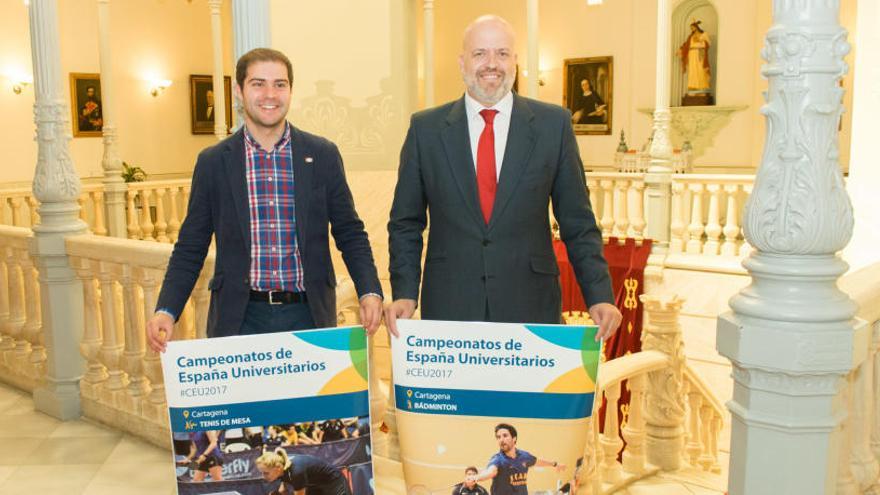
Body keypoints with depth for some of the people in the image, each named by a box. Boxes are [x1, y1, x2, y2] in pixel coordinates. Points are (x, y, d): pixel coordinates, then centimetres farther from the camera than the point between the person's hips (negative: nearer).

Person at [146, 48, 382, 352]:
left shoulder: (323, 155, 1)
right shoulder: (213, 162, 2)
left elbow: (350, 234, 6)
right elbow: (191, 247, 6)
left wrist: (370, 292, -8)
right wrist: (166, 311, -7)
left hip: (308, 315, 0)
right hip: (239, 318, 0)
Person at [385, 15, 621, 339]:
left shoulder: (553, 124, 1)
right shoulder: (426, 128, 2)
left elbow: (577, 222, 4)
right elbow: (406, 224, 6)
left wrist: (599, 297, -3)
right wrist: (404, 294, -4)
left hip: (531, 308, 0)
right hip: (448, 309, 0)